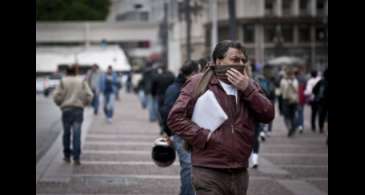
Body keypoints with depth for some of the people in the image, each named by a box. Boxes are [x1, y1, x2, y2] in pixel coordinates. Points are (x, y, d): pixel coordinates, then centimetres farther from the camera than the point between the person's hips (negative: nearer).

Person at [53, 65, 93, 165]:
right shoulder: (82, 82, 7)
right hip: (78, 109, 0)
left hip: (66, 109, 0)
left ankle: (67, 156, 17)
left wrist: (60, 104, 15)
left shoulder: (63, 81, 3)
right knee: (77, 133, -3)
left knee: (66, 133, 12)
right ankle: (76, 157, -9)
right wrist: (84, 103, 18)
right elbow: (89, 95, 2)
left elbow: (57, 96, -4)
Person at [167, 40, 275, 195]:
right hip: (209, 173, -5)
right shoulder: (199, 83, -1)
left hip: (240, 174, 5)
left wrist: (247, 89, -9)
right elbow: (175, 117, -7)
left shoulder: (249, 85, 13)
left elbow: (268, 115, 0)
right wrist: (203, 136, -14)